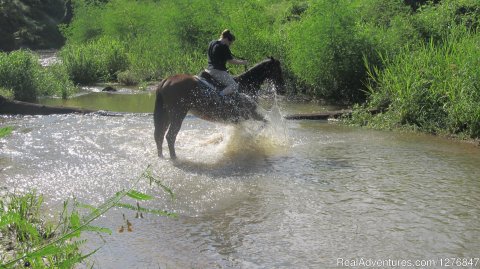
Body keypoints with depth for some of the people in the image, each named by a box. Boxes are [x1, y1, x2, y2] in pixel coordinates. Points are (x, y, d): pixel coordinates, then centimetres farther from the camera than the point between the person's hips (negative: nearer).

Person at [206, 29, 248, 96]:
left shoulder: (211, 43, 13)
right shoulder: (224, 46, -14)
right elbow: (230, 61, -12)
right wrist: (242, 62, 2)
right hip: (218, 71, -10)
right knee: (234, 86, -13)